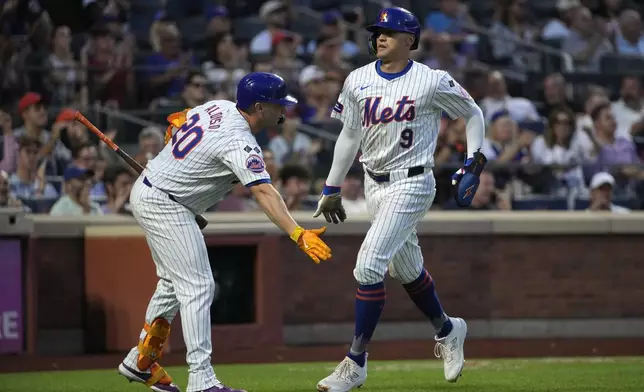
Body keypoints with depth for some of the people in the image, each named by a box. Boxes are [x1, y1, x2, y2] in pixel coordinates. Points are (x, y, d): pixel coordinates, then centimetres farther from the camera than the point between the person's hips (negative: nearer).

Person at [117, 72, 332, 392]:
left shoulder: (219, 107, 2)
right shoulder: (239, 143, -25)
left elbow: (177, 120, 20)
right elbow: (263, 192, -38)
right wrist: (297, 234, -48)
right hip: (165, 205, -10)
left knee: (174, 282, 21)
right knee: (198, 287, -13)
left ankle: (141, 362, 29)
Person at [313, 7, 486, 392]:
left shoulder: (432, 82, -10)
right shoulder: (358, 81, 3)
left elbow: (473, 114, 3)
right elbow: (349, 136, 13)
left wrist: (473, 165, -6)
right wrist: (331, 189, 14)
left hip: (411, 184, -6)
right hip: (374, 184, 6)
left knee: (369, 266, -17)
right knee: (406, 269, 18)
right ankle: (447, 330, 44)